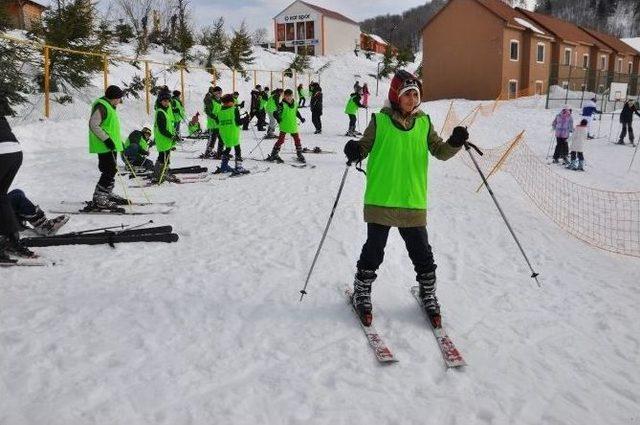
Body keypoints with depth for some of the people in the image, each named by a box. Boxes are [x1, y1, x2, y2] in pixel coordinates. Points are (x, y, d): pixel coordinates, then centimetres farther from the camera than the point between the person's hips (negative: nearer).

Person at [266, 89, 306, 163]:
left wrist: (301, 118, 26)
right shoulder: (282, 105, -11)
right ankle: (274, 155, 0)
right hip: (284, 126, -5)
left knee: (297, 140, 11)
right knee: (281, 140, -8)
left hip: (293, 126, 6)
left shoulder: (295, 104, 7)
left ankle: (300, 155, 23)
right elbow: (276, 113, -15)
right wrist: (279, 119, -29)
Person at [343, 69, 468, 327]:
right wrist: (354, 151, -19)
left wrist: (455, 143, -13)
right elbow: (365, 147, 2)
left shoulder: (424, 123, 6)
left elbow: (440, 152, 6)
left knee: (422, 253, 11)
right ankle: (361, 293, 27)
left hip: (413, 202, 2)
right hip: (381, 201, -2)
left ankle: (428, 293, 30)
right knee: (373, 251, 8)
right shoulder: (380, 121, -2)